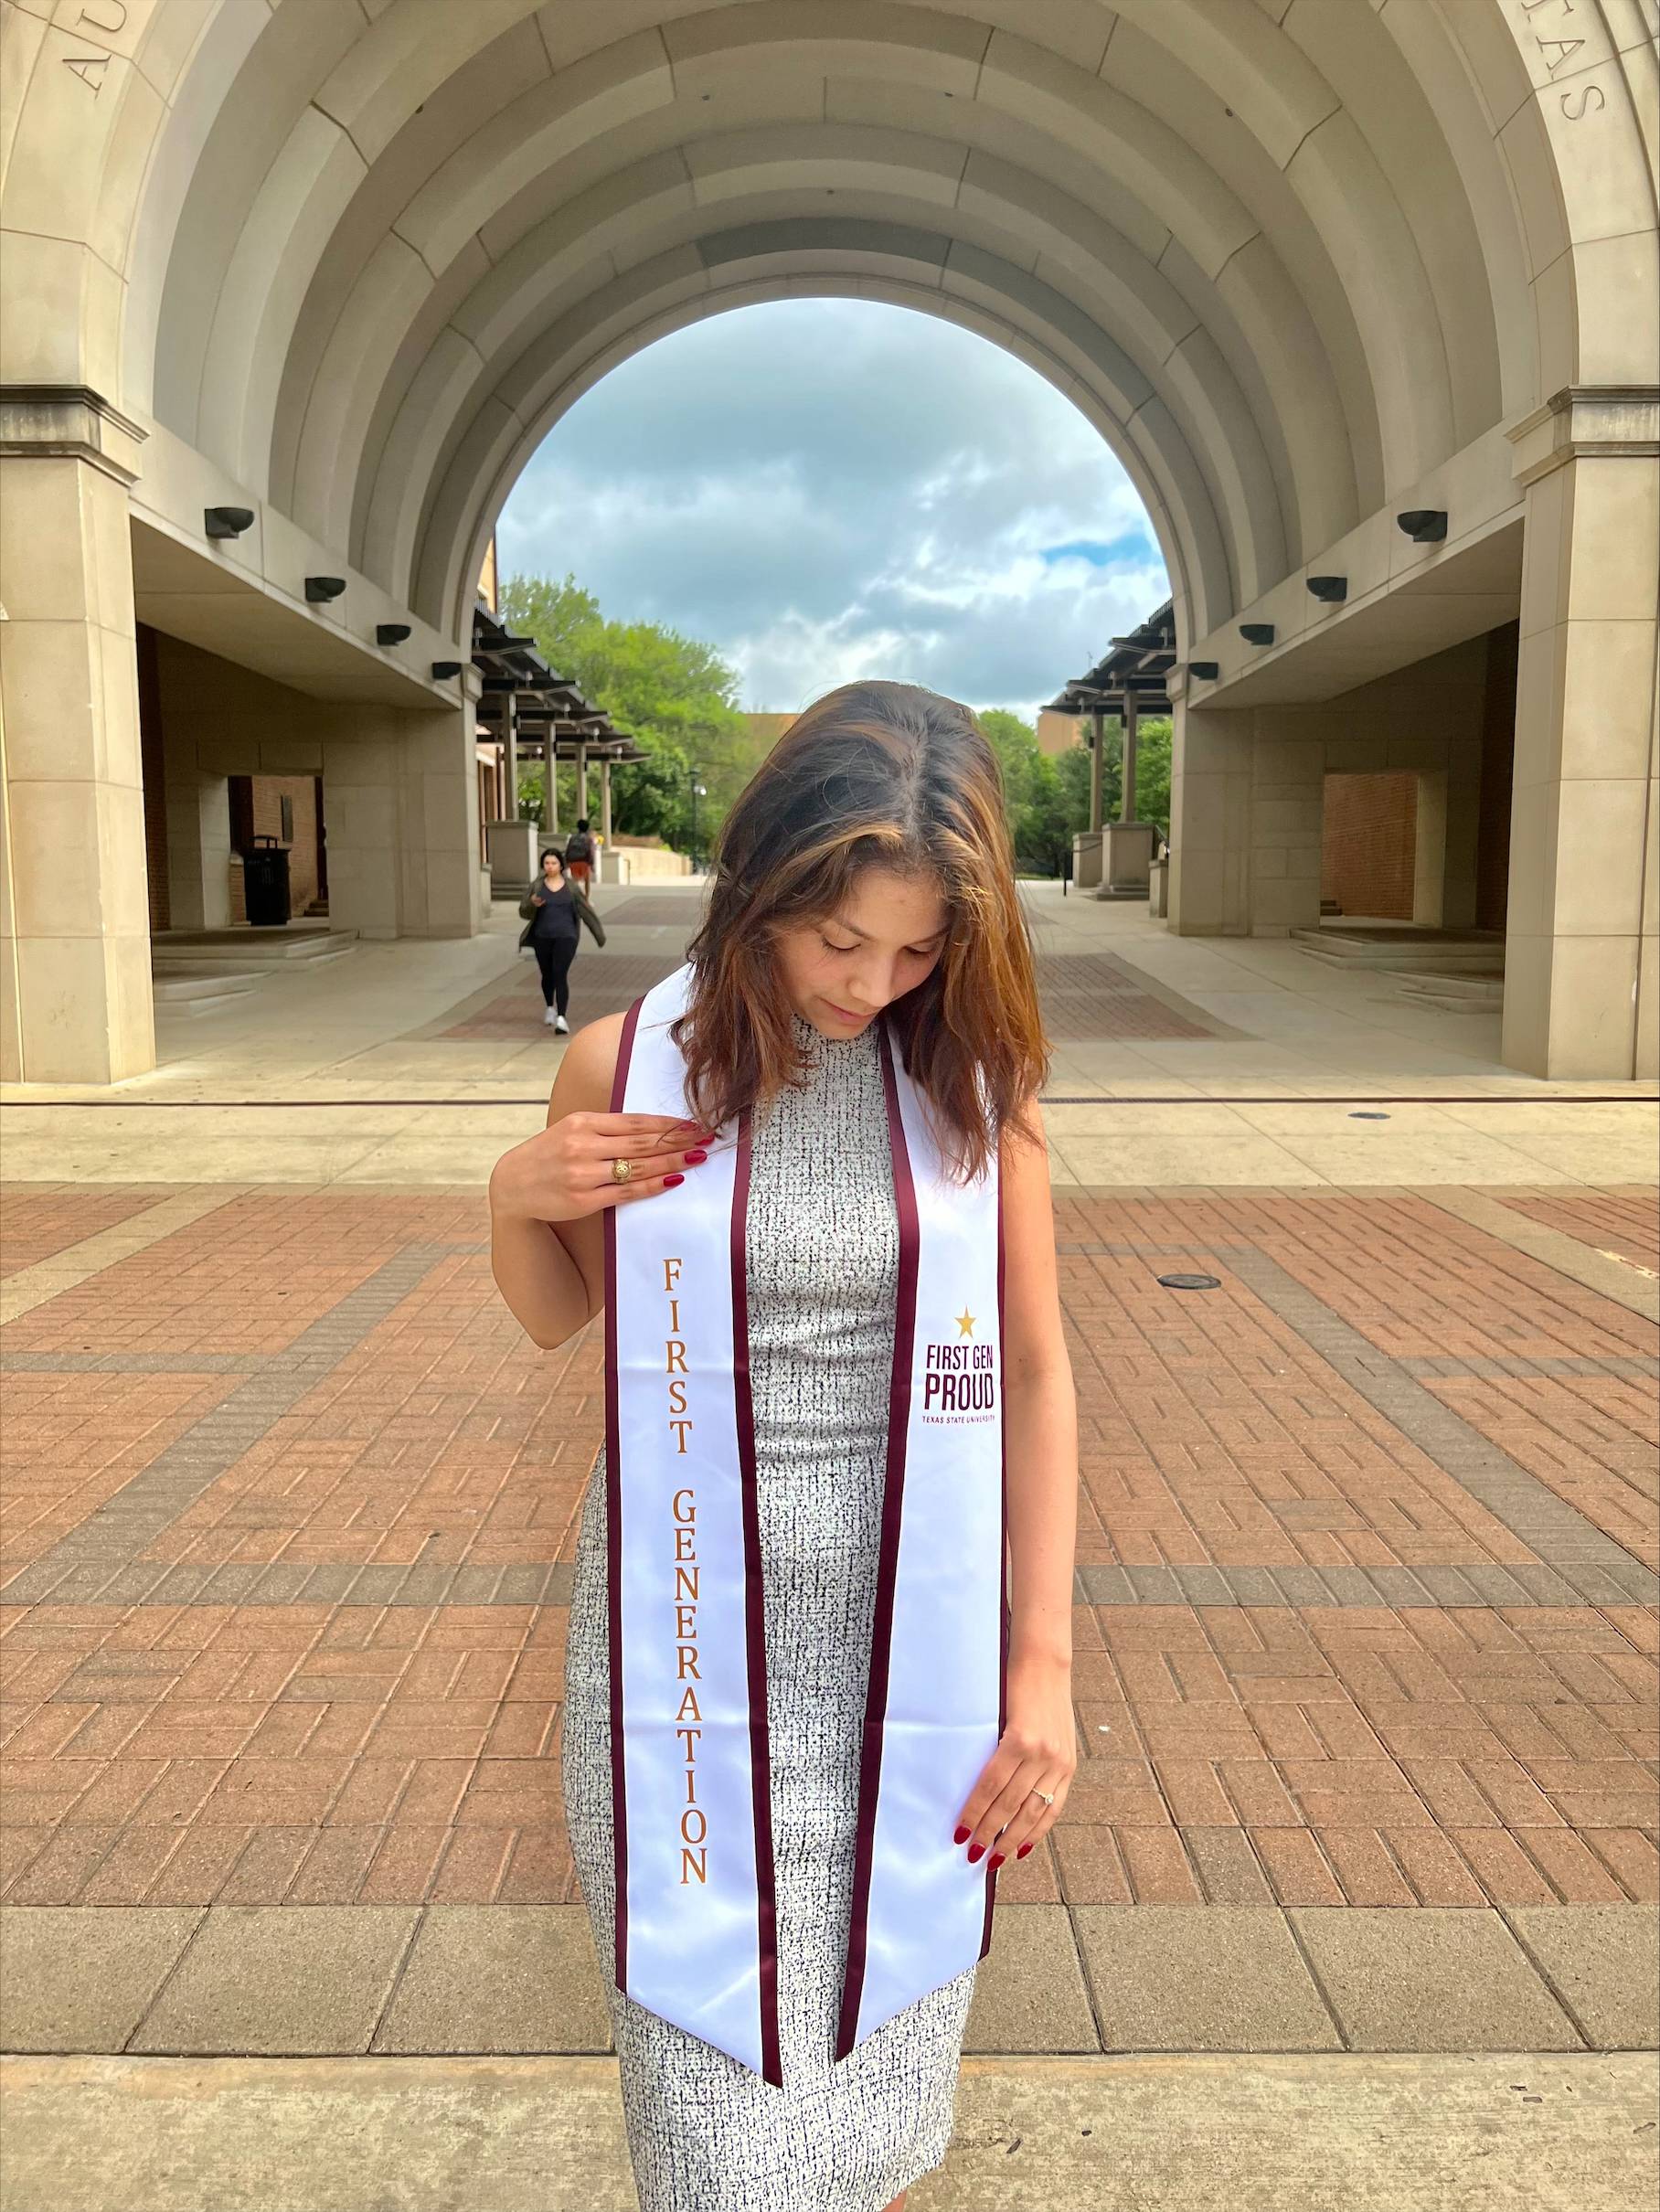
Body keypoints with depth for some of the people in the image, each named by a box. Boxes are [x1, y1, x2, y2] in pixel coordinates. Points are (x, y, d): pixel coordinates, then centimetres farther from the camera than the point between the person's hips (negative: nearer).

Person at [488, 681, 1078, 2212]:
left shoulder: (975, 1076, -5)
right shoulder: (626, 1065, -6)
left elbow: (1035, 1374, -1)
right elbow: (556, 1318, 9)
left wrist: (1044, 1662, -3)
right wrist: (515, 1198, -11)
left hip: (908, 1636, 1)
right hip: (694, 1627, 0)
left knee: (879, 2028, 18)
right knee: (720, 2078, 9)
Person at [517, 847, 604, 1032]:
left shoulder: (570, 886, 1)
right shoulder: (537, 886, 3)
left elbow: (585, 911, 7)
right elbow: (523, 912, 2)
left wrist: (599, 934, 11)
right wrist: (532, 904, -20)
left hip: (565, 937, -2)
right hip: (542, 938, 3)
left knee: (560, 975, -15)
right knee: (547, 975, 16)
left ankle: (561, 1018, -21)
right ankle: (550, 1007, 42)